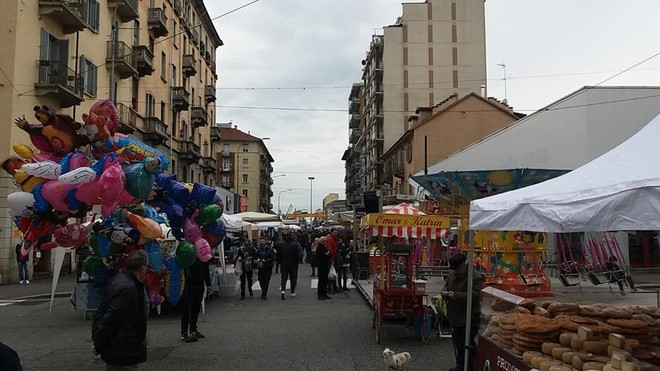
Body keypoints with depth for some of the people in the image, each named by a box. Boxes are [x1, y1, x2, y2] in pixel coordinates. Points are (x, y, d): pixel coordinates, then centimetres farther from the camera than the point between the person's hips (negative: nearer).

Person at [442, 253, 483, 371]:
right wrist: (445, 291, -2)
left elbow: (474, 296, -27)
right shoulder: (453, 274, 7)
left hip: (469, 318, -8)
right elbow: (446, 286, 22)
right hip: (455, 316, 8)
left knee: (468, 344, -1)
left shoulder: (475, 277, -18)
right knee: (458, 343, 18)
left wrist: (455, 295, -27)